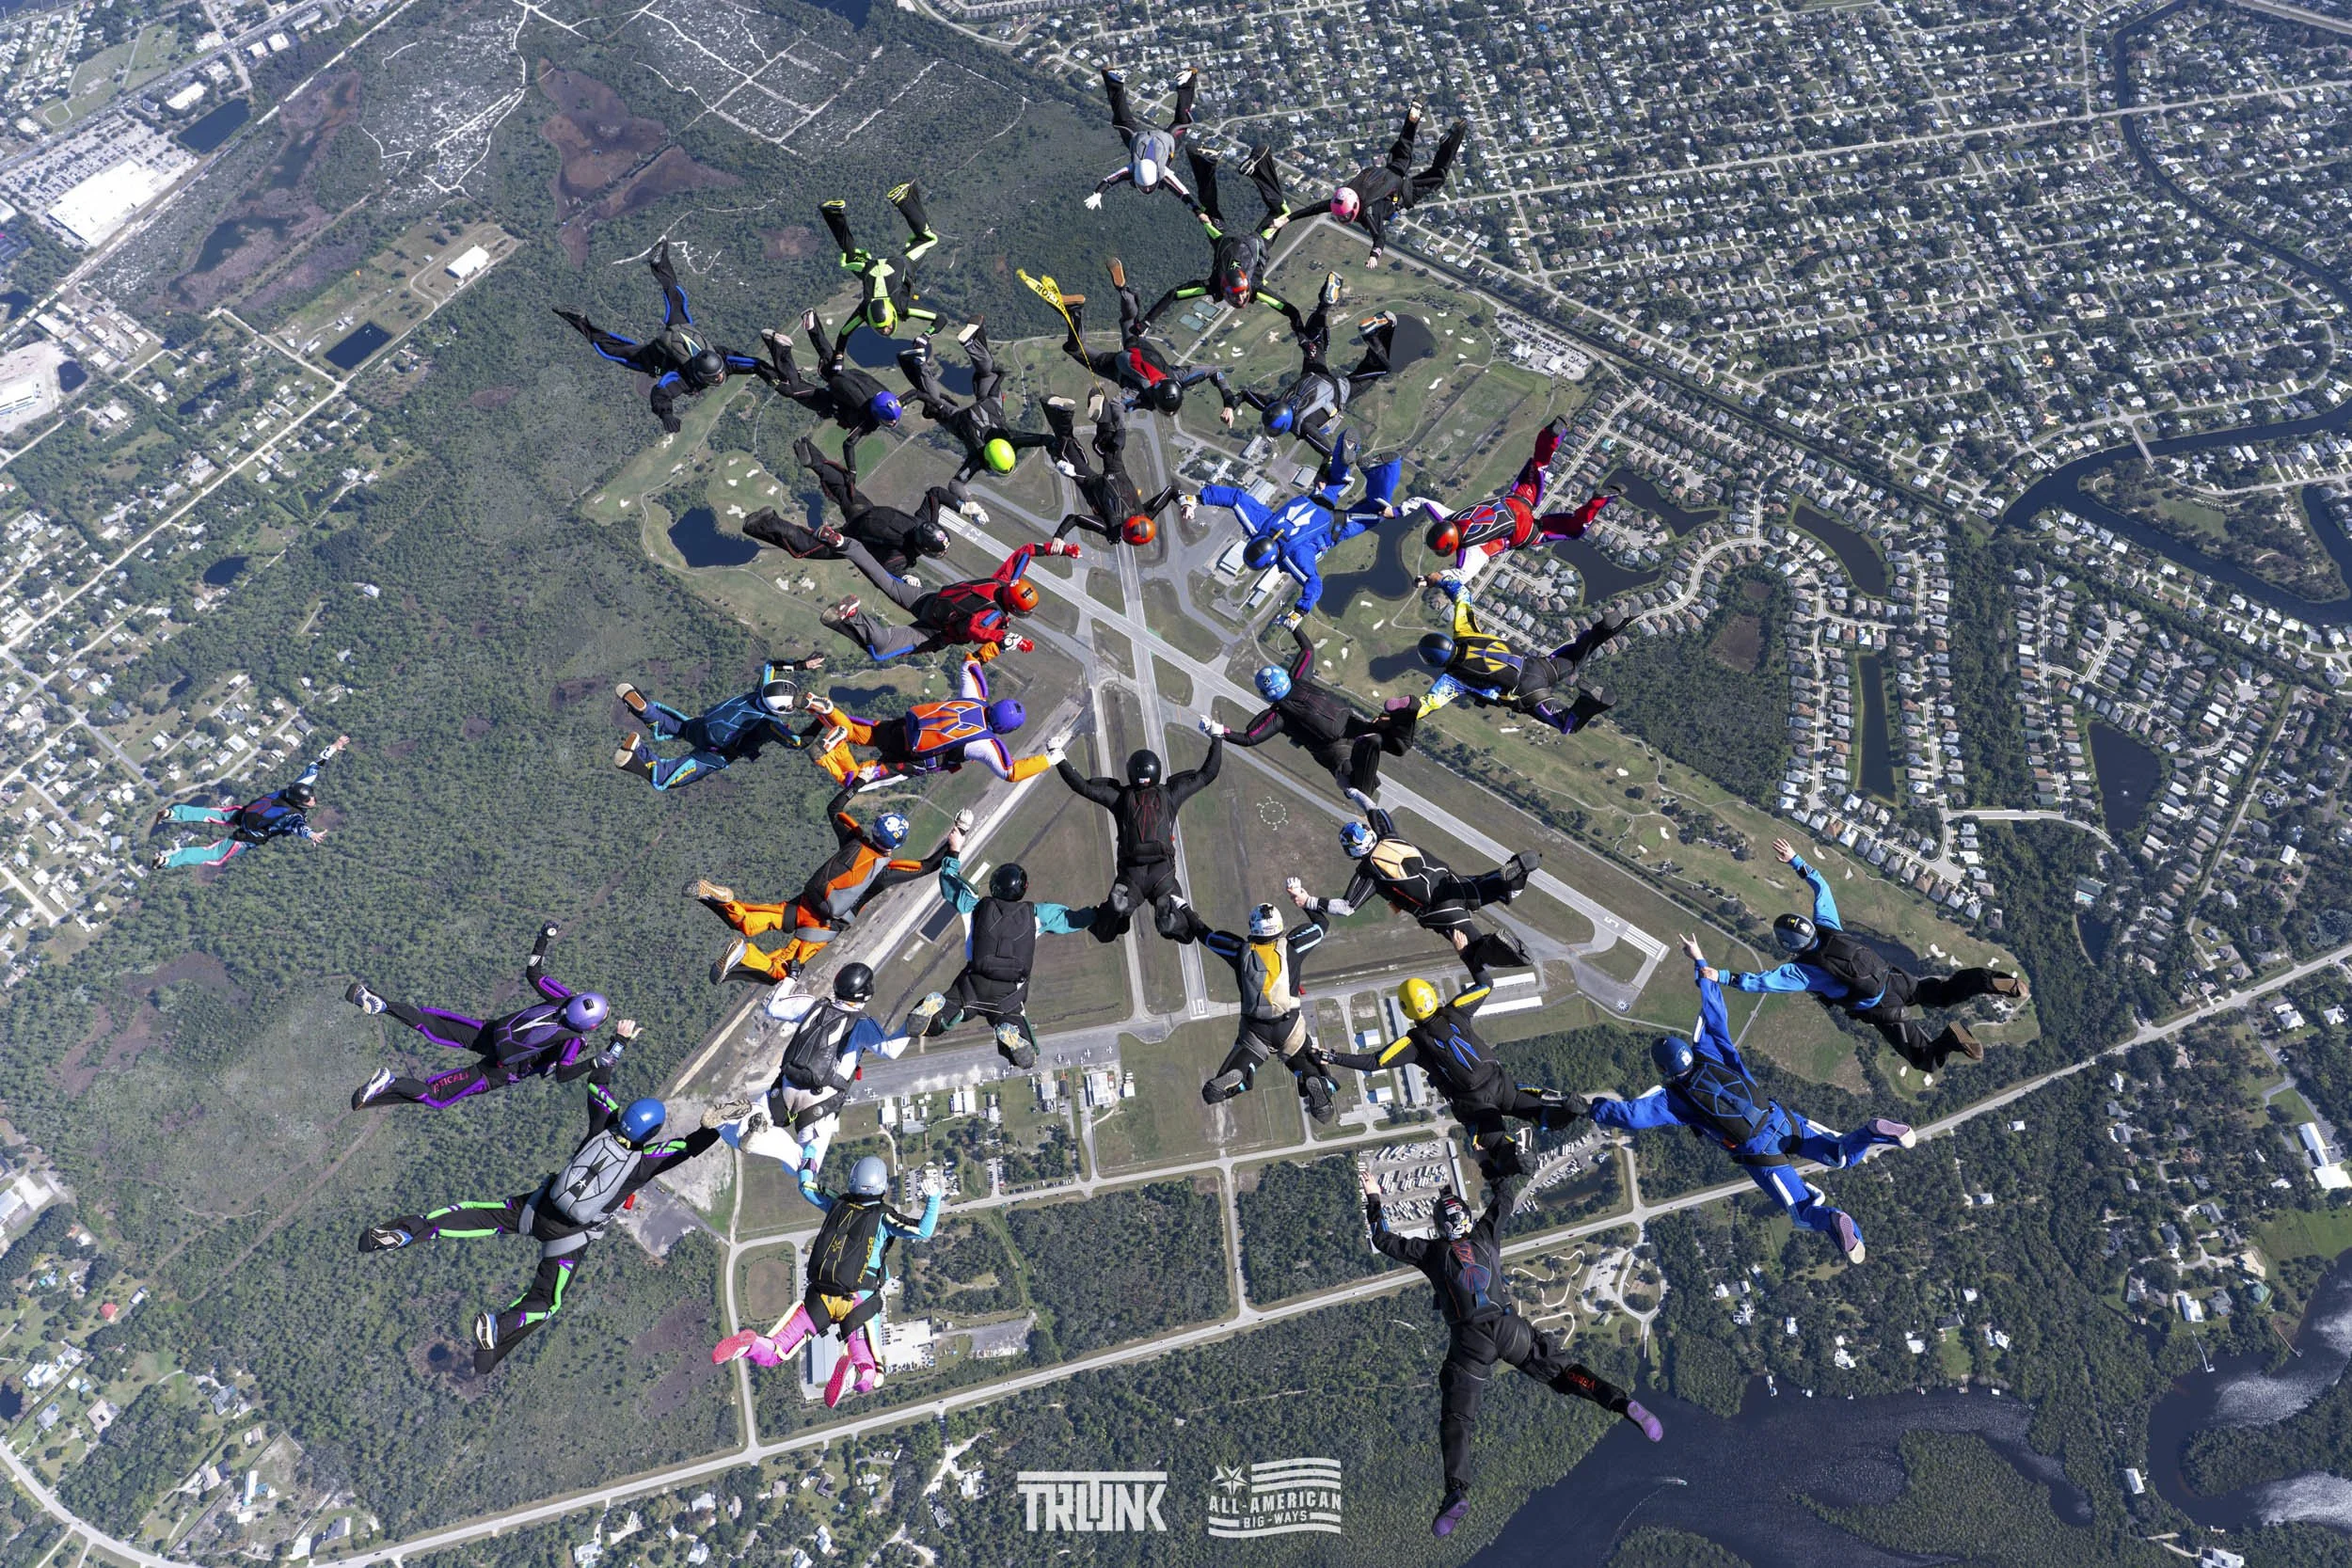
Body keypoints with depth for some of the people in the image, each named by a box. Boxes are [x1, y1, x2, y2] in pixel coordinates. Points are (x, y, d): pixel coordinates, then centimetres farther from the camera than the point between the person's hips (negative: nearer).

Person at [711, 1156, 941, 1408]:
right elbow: (923, 1232, -16)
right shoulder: (884, 1217, -3)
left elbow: (806, 1186, 25)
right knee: (869, 1380, 0)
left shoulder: (838, 1205, 8)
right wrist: (934, 1197, -14)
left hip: (820, 1298, 3)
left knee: (771, 1356, 13)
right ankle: (854, 1367, -34)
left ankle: (751, 1344, -22)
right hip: (859, 1301, -3)